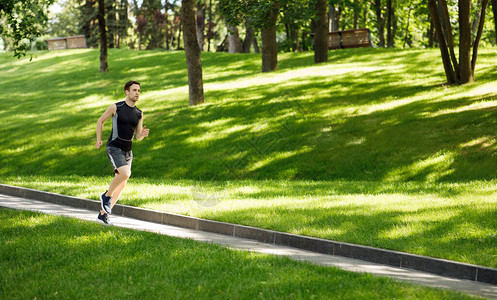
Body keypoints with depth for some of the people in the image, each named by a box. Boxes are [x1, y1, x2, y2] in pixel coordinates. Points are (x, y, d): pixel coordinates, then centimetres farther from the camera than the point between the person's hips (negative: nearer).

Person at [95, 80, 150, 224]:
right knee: (125, 173, -29)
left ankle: (103, 213, 20)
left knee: (121, 185, 7)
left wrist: (143, 134, -12)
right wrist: (98, 139, -5)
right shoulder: (116, 107, -6)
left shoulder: (139, 114, 8)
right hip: (114, 148, -6)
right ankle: (106, 196, -5)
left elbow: (138, 137, 13)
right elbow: (100, 121, 6)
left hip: (127, 151, 6)